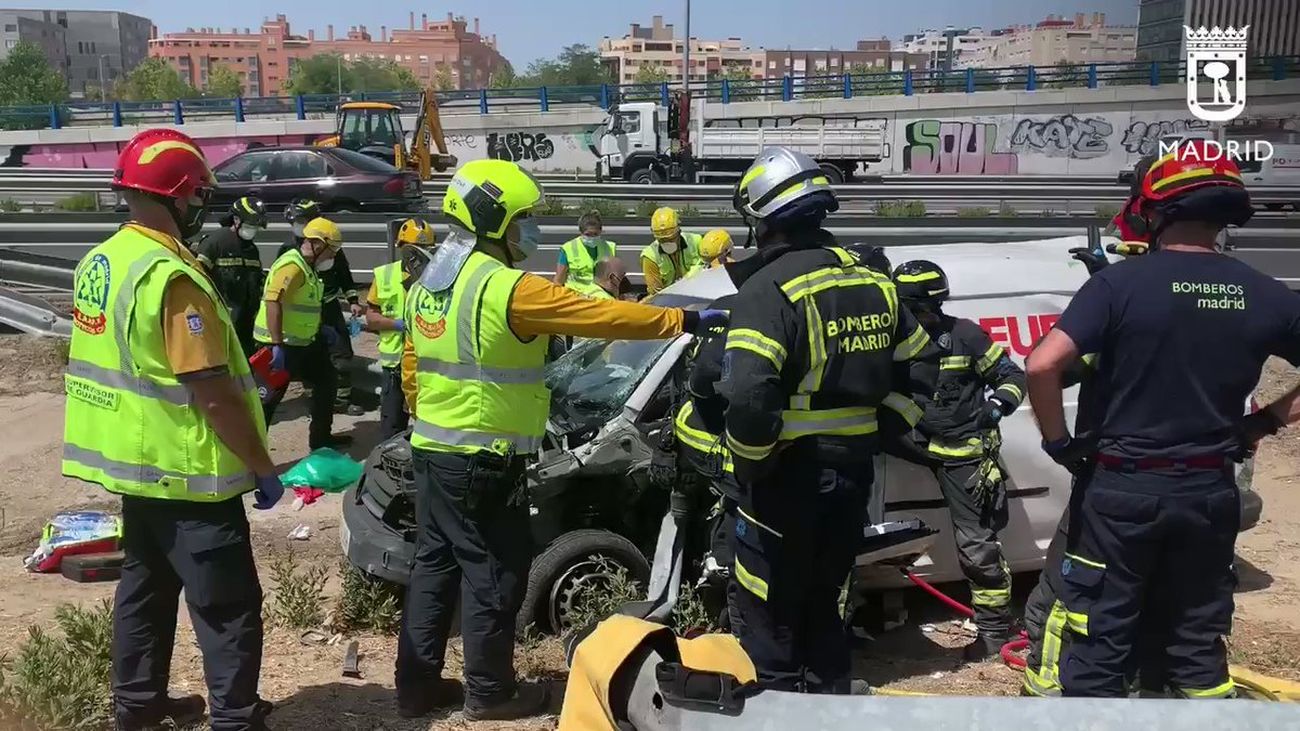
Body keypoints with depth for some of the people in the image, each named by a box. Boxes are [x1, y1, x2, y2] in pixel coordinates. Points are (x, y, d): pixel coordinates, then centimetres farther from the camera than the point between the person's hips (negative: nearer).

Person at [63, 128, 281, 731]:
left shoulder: (100, 262, 6)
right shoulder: (172, 277, -23)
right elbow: (211, 393, -24)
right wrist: (263, 468, -15)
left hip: (133, 461, 9)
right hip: (187, 472, -9)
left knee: (146, 587, 21)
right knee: (229, 607, 1)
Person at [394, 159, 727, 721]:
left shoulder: (427, 285, 10)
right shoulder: (507, 289, -19)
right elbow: (602, 316, -20)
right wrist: (686, 321, -13)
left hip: (431, 452, 9)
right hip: (481, 461, -9)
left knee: (434, 566, 15)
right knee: (491, 575, 4)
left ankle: (417, 683, 23)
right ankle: (489, 691, 16)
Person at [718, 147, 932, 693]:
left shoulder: (769, 288, -18)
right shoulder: (873, 281, 7)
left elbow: (748, 398, -30)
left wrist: (750, 461, -14)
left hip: (790, 475, -8)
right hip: (852, 470, 8)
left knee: (765, 617, 5)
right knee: (822, 605, 22)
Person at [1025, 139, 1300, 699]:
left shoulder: (1121, 283, -13)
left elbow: (1043, 365, -22)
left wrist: (1059, 443, -8)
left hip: (1121, 488, -3)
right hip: (1208, 492, 4)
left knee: (1100, 638, 7)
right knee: (1197, 639, 18)